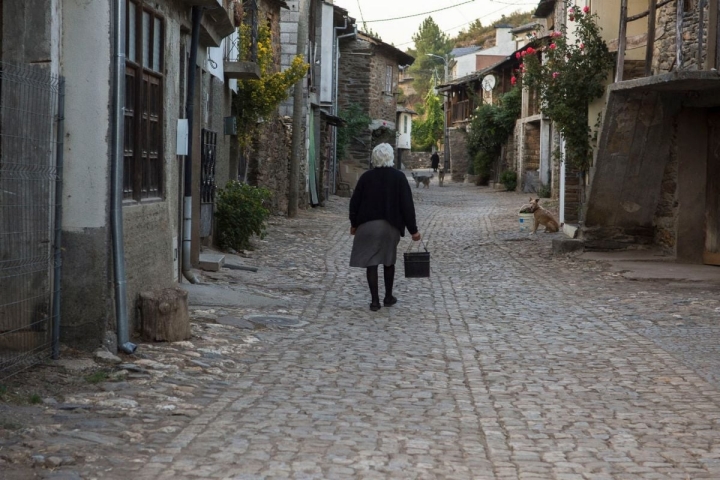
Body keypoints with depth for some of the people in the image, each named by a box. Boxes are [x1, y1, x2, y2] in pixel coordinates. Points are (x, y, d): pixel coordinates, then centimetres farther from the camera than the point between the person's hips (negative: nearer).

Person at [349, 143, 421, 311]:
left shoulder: (366, 177, -2)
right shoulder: (399, 177, -6)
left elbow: (355, 202, 3)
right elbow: (407, 205, -8)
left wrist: (354, 224, 16)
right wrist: (413, 229, -3)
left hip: (368, 225, 0)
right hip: (391, 226, 0)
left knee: (371, 262, 2)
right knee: (389, 261, 18)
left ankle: (375, 300, -3)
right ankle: (388, 297, 24)